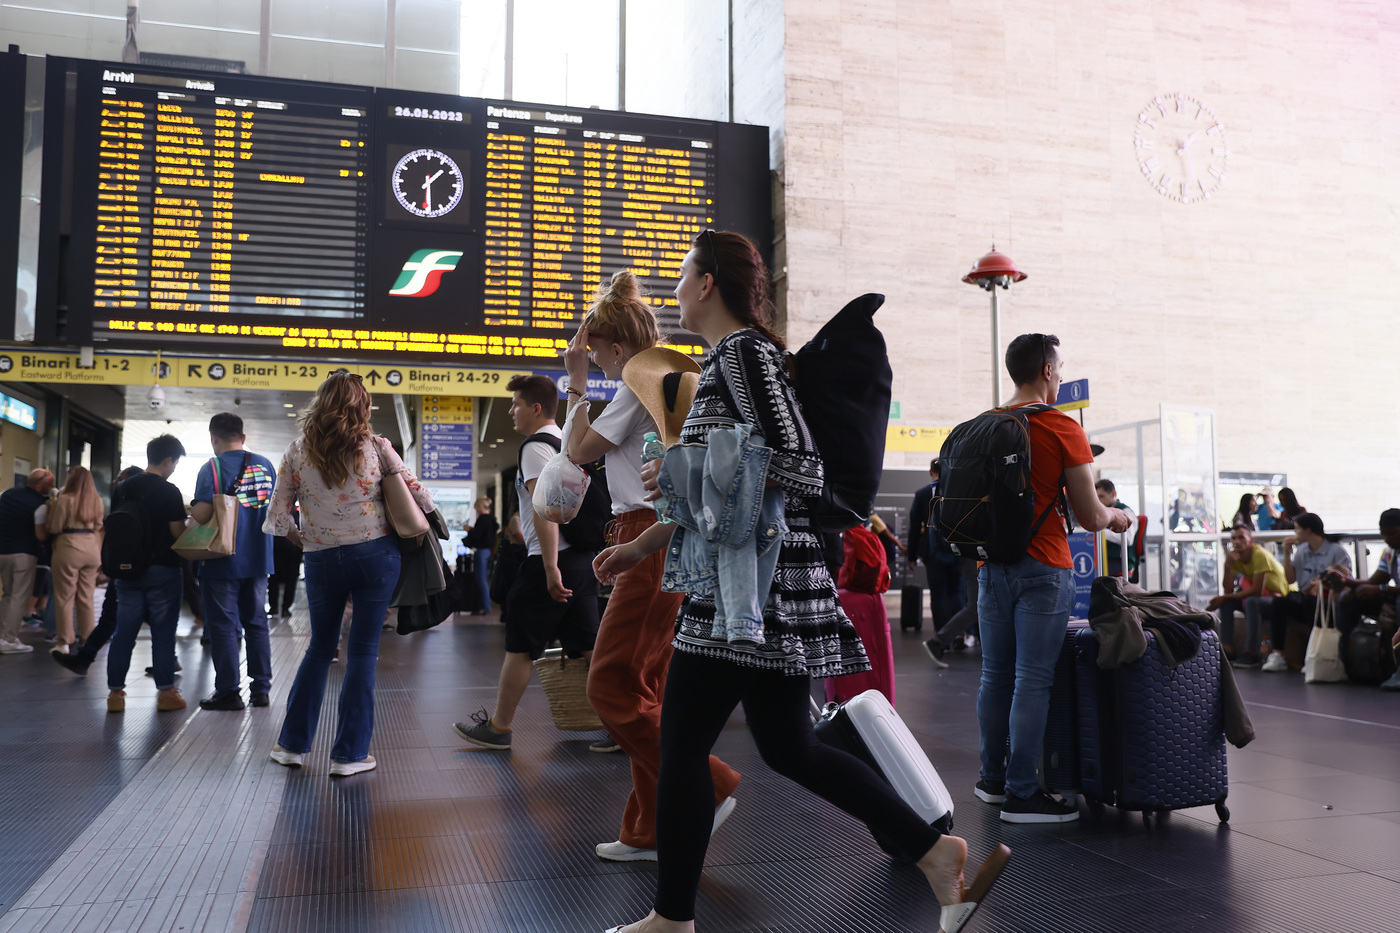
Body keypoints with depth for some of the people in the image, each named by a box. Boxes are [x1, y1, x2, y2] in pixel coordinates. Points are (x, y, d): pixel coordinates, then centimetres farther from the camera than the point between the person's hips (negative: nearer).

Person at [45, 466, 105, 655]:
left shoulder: (65, 499, -9)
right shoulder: (97, 501, 8)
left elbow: (54, 528, -4)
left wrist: (51, 510, 10)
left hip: (69, 549, -5)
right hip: (92, 549, 5)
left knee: (65, 597, 2)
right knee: (86, 597, 12)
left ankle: (65, 641, 4)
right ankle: (88, 639, 16)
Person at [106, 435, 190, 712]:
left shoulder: (123, 488, 7)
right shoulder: (169, 492, -11)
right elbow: (178, 533, -13)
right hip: (162, 570, -5)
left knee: (123, 632, 8)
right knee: (163, 633, 1)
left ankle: (115, 692, 11)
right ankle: (166, 692, 6)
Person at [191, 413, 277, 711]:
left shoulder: (212, 468, -12)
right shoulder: (266, 465, 5)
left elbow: (202, 514, -21)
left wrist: (190, 510, -1)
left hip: (223, 561, -5)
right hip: (258, 560, 5)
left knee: (223, 625, 3)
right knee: (256, 622, 12)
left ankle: (228, 692, 6)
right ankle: (261, 688, 15)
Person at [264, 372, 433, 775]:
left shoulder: (297, 452, 0)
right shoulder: (375, 447, -4)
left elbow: (278, 517, -2)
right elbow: (416, 493, 0)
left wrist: (304, 541, 15)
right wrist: (432, 522, 19)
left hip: (322, 561, 2)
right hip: (376, 556, -1)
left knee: (320, 649, 19)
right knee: (362, 653, 5)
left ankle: (293, 744, 23)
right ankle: (350, 753, 9)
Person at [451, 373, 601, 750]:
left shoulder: (535, 447, -10)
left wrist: (550, 568, -24)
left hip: (551, 560, -8)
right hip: (583, 556, 9)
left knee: (520, 646, 3)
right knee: (589, 646, 9)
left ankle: (497, 727, 15)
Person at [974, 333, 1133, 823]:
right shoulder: (1063, 429, -9)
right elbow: (1090, 516, -9)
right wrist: (1115, 517, 14)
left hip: (991, 566, 6)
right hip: (1042, 569, -6)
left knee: (995, 675, 14)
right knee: (1033, 680, -1)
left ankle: (992, 779, 24)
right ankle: (1022, 793, 3)